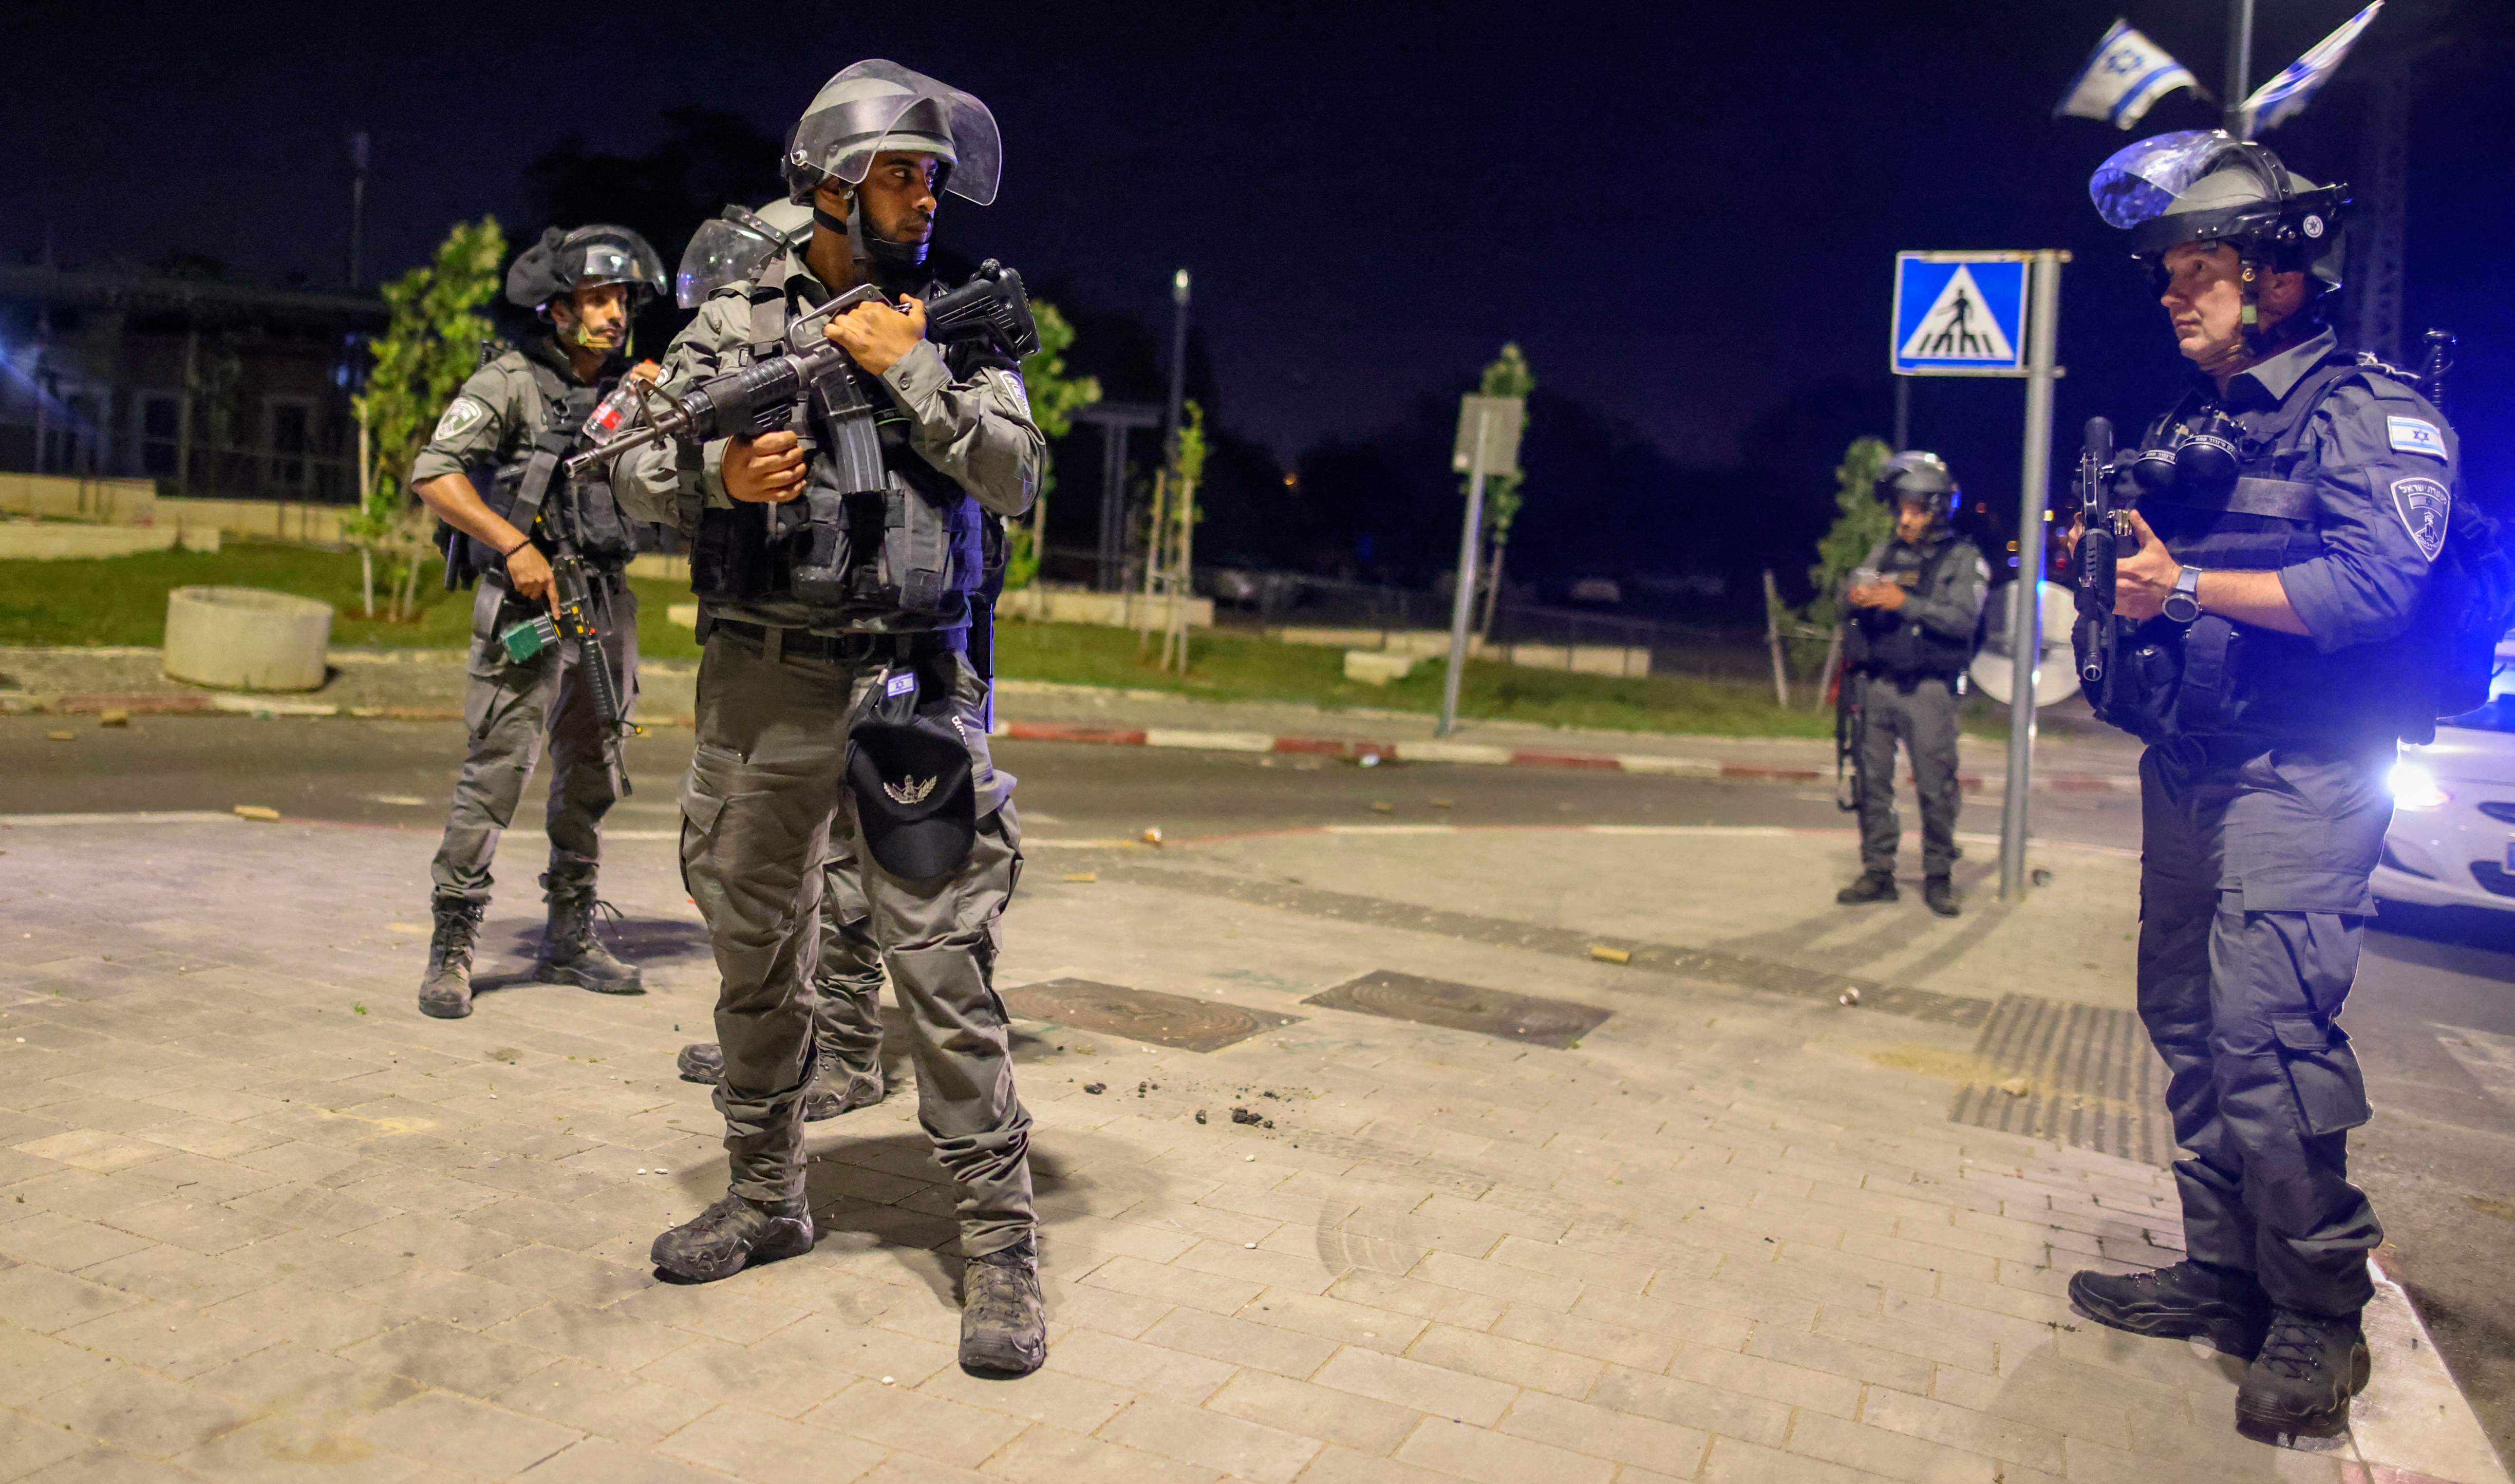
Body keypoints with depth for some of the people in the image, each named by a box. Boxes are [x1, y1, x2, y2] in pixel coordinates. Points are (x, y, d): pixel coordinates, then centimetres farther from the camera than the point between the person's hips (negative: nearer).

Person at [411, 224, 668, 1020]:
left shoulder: (632, 387, 13)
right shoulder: (512, 380, -4)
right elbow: (434, 473, -10)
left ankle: (570, 938, 22)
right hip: (529, 597, -6)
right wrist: (516, 545, -18)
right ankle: (452, 945, -2)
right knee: (497, 769, -10)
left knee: (591, 774, 11)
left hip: (605, 600, 6)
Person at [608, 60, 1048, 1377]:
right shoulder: (735, 319, 8)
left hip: (909, 686, -2)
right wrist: (722, 474, -14)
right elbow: (637, 465, 5)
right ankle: (766, 1199, 31)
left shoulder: (949, 327, 6)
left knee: (943, 962, -6)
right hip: (759, 683, 3)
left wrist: (910, 371, -10)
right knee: (756, 955, 13)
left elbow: (1015, 478, -4)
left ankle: (999, 1242, 3)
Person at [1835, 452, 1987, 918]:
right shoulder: (1885, 553, 13)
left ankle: (1938, 878, 7)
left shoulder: (1963, 560, 1)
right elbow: (1853, 590, 1)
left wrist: (1906, 603, -22)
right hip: (1877, 684, 4)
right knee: (1873, 782, 6)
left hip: (1928, 690, -4)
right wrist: (1856, 596, -23)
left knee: (1936, 787, -3)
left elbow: (1963, 619, -12)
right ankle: (1878, 873, 14)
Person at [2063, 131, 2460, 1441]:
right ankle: (2226, 1276, 21)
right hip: (2185, 767, 8)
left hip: (2298, 777, -8)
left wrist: (2187, 585, -21)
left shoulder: (2372, 413, -6)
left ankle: (2321, 1313, 0)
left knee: (2266, 1034, -14)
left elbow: (2373, 584, -19)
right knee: (2188, 1022, 10)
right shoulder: (2187, 429, 17)